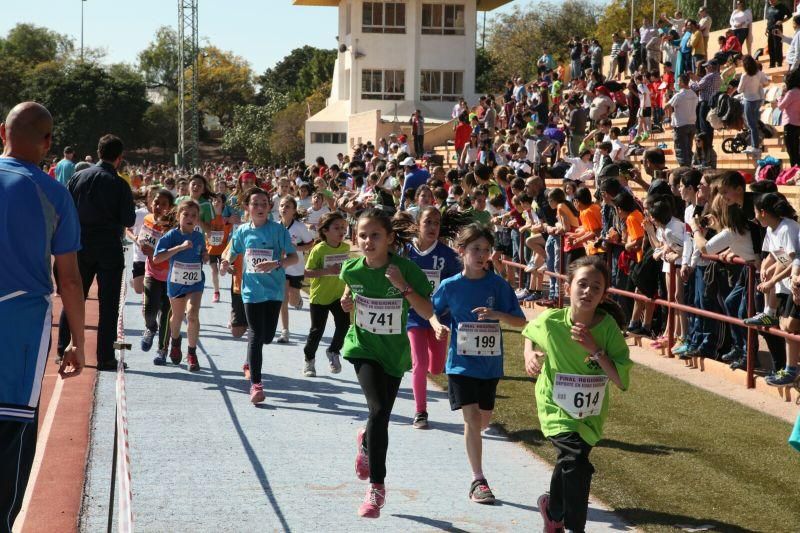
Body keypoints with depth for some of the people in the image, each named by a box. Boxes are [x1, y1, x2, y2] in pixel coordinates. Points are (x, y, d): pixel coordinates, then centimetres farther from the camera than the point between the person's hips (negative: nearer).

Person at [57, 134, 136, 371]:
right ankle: (105, 357, 4)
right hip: (109, 250, -3)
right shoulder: (119, 184, -11)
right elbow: (129, 220, -9)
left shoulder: (78, 177, 0)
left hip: (81, 247, 4)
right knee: (108, 304, 3)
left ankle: (63, 351, 15)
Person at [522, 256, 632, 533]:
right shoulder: (549, 321, -18)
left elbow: (622, 381, -22)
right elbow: (529, 334, 7)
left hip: (590, 414, 2)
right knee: (576, 461, -25)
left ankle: (554, 510, 53)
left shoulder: (608, 327, -19)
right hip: (557, 407, -2)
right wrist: (530, 356, -12)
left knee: (568, 463, 21)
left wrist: (595, 349, -31)